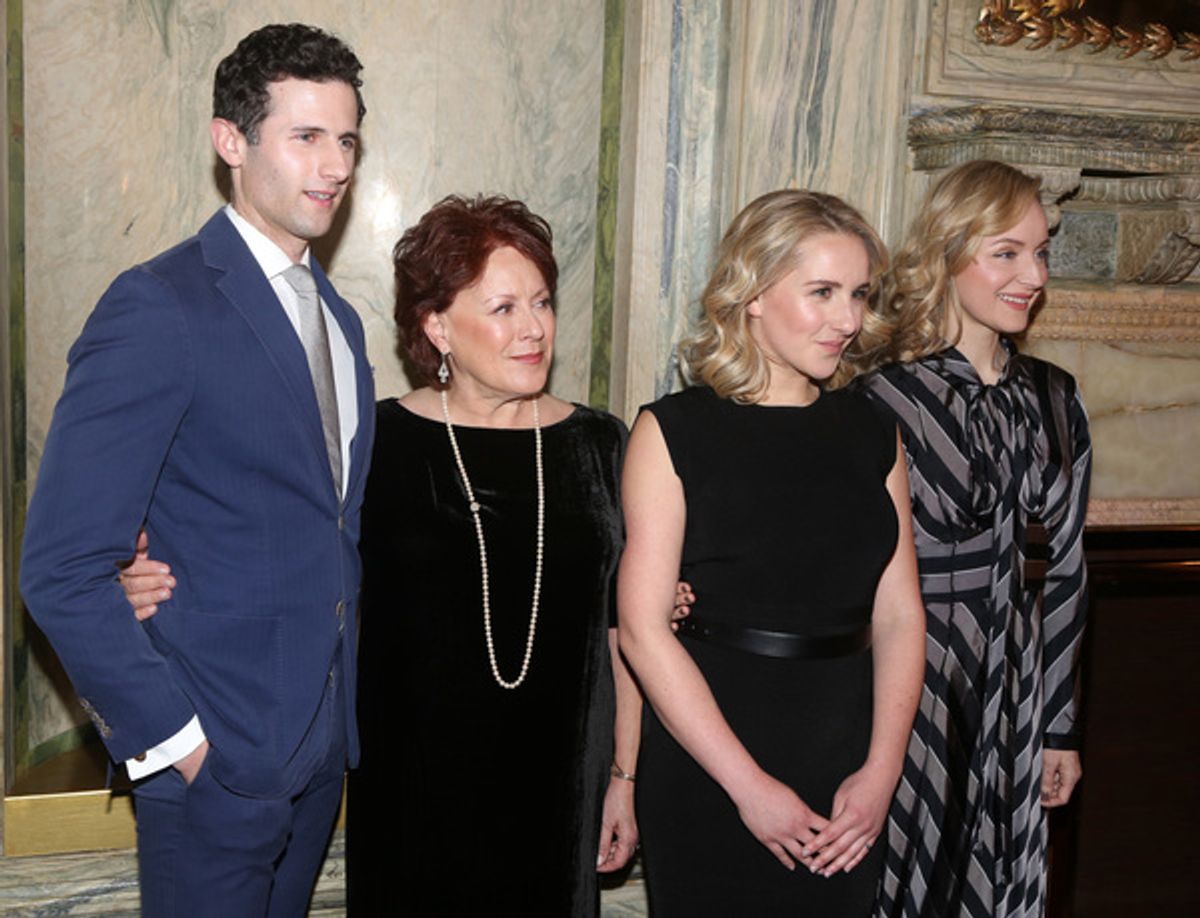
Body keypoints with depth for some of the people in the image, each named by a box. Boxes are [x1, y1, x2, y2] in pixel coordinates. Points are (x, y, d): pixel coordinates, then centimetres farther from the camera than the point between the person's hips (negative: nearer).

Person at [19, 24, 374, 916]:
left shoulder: (336, 316, 9)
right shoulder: (160, 309, -16)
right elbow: (61, 568, -19)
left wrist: (342, 705, 3)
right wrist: (169, 735, -16)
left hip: (323, 742, 7)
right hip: (217, 753, -7)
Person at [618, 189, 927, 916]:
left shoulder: (872, 434, 6)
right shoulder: (673, 432, -7)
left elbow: (899, 615, 4)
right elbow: (643, 627, -12)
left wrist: (881, 772, -7)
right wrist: (749, 785, -14)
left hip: (847, 784, 4)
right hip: (707, 784, -4)